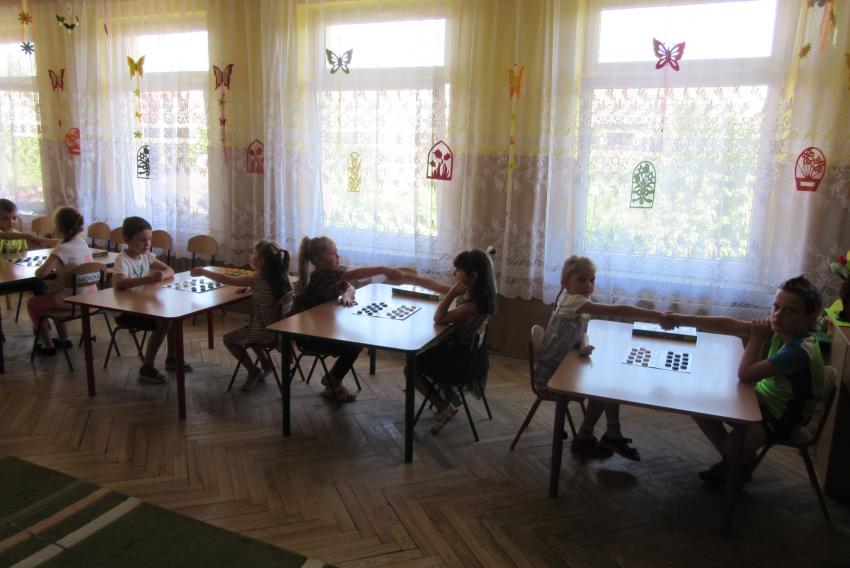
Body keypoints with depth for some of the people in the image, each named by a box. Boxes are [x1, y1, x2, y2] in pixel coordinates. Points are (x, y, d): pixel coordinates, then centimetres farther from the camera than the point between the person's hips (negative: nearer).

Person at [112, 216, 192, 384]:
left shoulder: (146, 255, 3)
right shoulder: (122, 260, -21)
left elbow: (170, 270, 4)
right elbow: (119, 284, -40)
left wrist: (160, 275, -20)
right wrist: (147, 279, -53)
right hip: (125, 311, -8)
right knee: (163, 322, -24)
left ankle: (171, 358, 9)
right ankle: (147, 368, -11)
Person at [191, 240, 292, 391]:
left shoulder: (257, 279, -20)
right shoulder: (281, 277, -2)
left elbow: (226, 280, -15)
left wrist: (203, 272, -2)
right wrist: (249, 287, 5)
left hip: (262, 333, -7)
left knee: (228, 339, 18)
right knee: (245, 334, 34)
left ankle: (253, 370, 13)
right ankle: (265, 363, 25)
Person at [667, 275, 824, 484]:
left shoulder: (799, 351, -32)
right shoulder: (778, 330, -8)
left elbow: (745, 374, -33)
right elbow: (730, 326, -10)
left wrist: (756, 338, -21)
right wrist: (682, 319, -17)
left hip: (779, 418, -8)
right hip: (762, 400, 8)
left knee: (733, 446, -25)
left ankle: (745, 464, 15)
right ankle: (731, 459, 21)